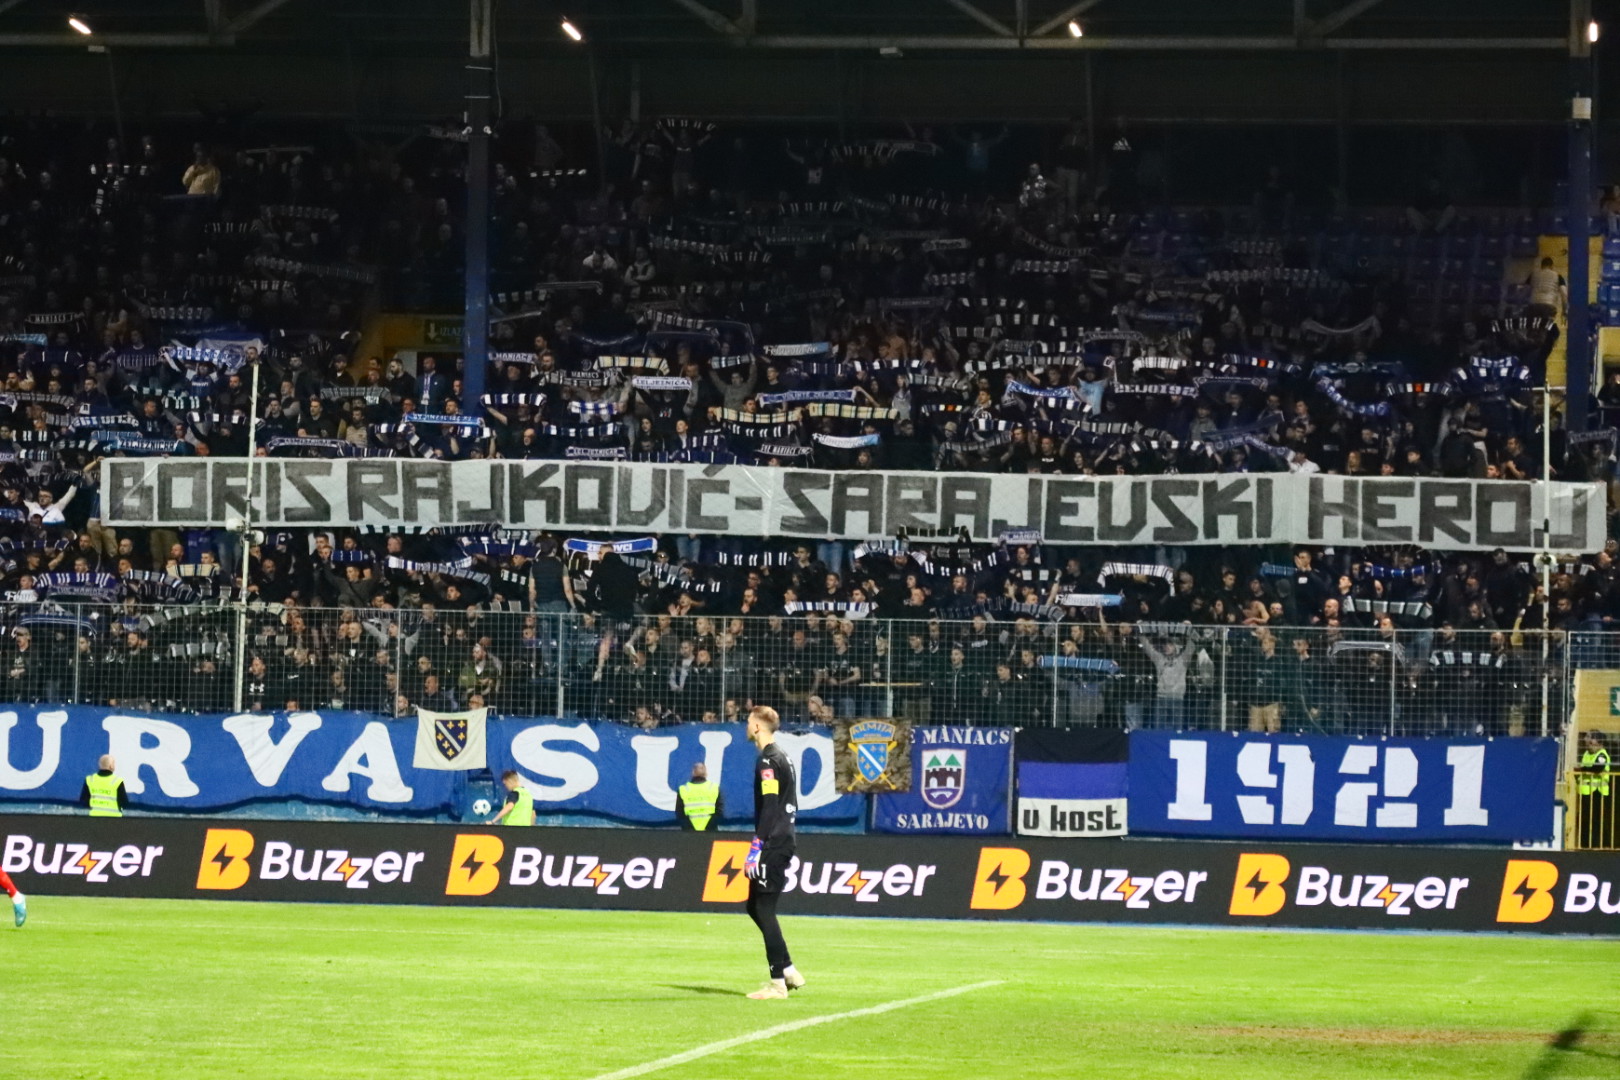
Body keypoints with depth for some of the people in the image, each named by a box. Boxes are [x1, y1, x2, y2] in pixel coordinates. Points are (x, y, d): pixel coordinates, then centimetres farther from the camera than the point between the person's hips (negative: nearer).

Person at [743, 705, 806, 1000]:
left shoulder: (769, 761, -13)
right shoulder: (782, 758, 17)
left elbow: (769, 808, -19)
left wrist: (756, 848, -21)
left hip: (773, 845, -10)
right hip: (781, 841, 10)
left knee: (764, 910, -7)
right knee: (755, 907, 15)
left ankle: (777, 982, -7)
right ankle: (788, 970, 15)